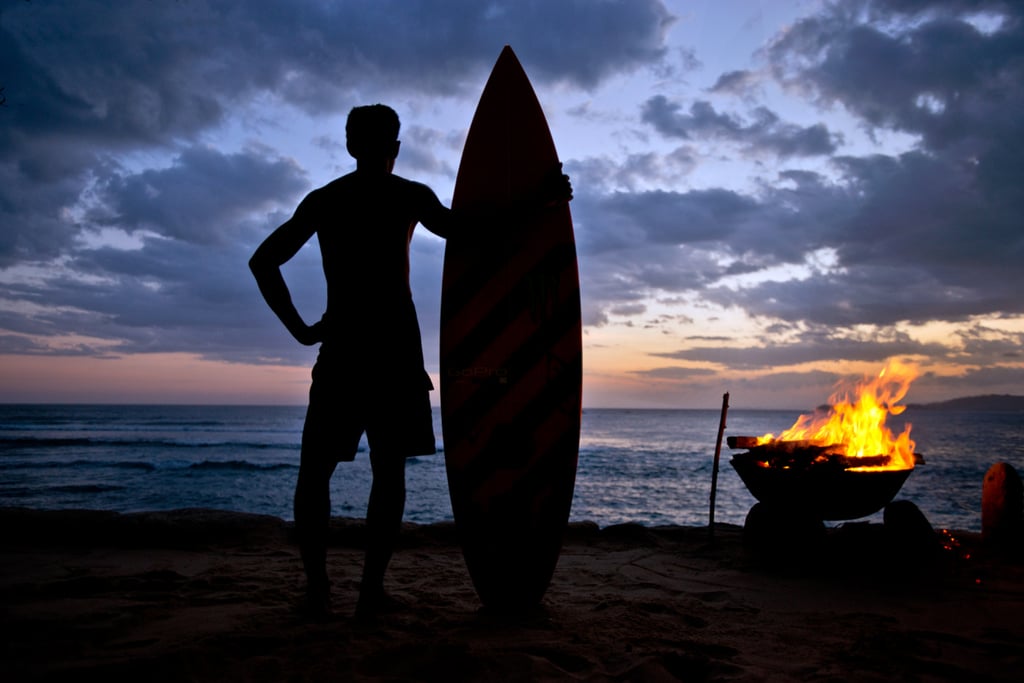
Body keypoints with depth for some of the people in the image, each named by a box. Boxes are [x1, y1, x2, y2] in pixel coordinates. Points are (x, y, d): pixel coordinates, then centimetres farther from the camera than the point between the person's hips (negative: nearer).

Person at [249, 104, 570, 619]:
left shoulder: (321, 200, 13)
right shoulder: (410, 196, 4)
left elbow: (264, 260, 8)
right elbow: (469, 233, -10)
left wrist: (298, 327, 7)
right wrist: (537, 204, -1)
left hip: (339, 345, 2)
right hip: (395, 345, -1)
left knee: (315, 470, 9)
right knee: (389, 470, 4)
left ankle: (316, 586, 1)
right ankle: (372, 588, 1)